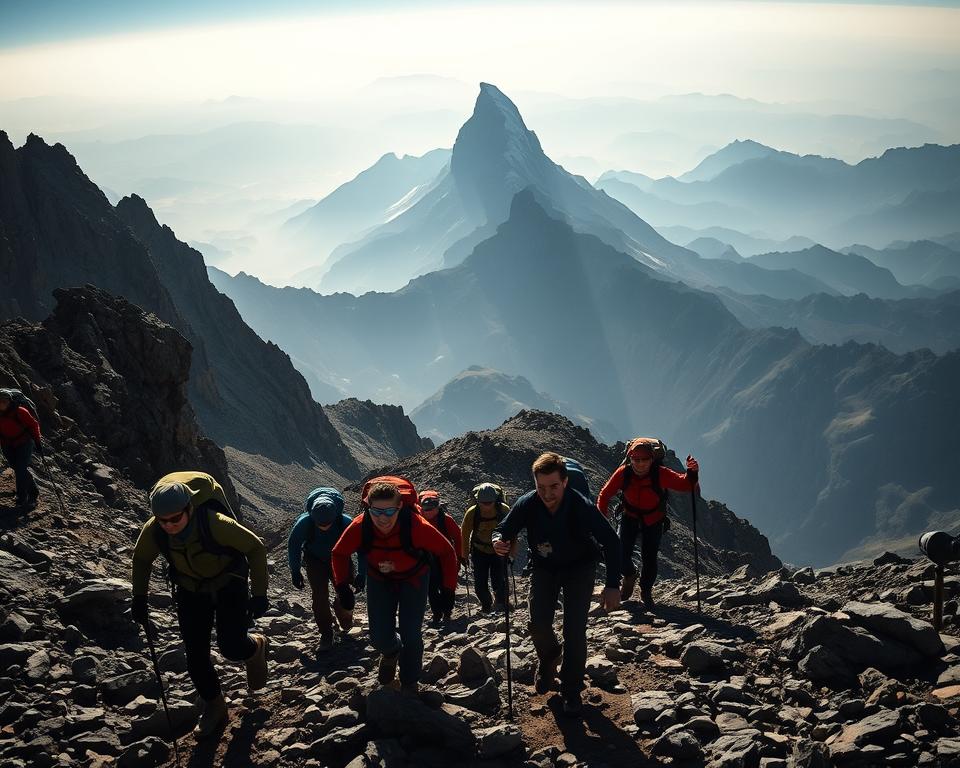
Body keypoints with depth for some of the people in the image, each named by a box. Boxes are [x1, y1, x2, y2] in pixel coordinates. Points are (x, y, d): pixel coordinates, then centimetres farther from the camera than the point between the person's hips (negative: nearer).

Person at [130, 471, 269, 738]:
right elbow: (141, 559, 0)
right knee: (196, 655, 3)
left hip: (228, 585, -3)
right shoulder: (152, 531, -25)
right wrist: (139, 599, -2)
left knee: (231, 648, -13)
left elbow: (255, 547, -21)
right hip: (190, 591, 3)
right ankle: (214, 706, 28)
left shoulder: (216, 524, -37)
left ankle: (255, 648, 25)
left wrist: (259, 594, -20)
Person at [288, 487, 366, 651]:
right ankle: (326, 634, 11)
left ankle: (346, 622, 28)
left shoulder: (346, 522, -34)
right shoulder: (304, 522, -33)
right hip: (315, 561, 0)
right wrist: (295, 572, -4)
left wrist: (361, 574, -14)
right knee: (320, 597, -9)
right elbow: (293, 545, -11)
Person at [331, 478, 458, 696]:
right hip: (379, 578, 2)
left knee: (411, 635, -8)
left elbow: (447, 553, -21)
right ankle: (391, 652, 39)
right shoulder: (360, 527, -32)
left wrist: (448, 592, -20)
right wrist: (343, 588, -18)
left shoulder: (417, 526, -39)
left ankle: (410, 686, 19)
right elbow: (339, 554, -10)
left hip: (413, 577, -2)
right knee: (380, 638, 0)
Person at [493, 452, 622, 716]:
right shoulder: (527, 504, -24)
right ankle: (549, 659, 29)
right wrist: (499, 542, -36)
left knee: (575, 630, -12)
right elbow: (503, 529, -10)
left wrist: (613, 586, -29)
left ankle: (571, 691, 7)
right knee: (538, 625, -7)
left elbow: (611, 542, -23)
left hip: (579, 568, -2)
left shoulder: (582, 507, -31)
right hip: (544, 568, 2)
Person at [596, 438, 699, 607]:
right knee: (620, 555, -12)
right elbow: (605, 495, -17)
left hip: (654, 520, -1)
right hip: (630, 516, 1)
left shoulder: (660, 474, -30)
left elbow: (684, 484, -39)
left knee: (649, 559, -1)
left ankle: (646, 591, 30)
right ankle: (629, 576, 25)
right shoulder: (623, 472, -26)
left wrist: (692, 473, -60)